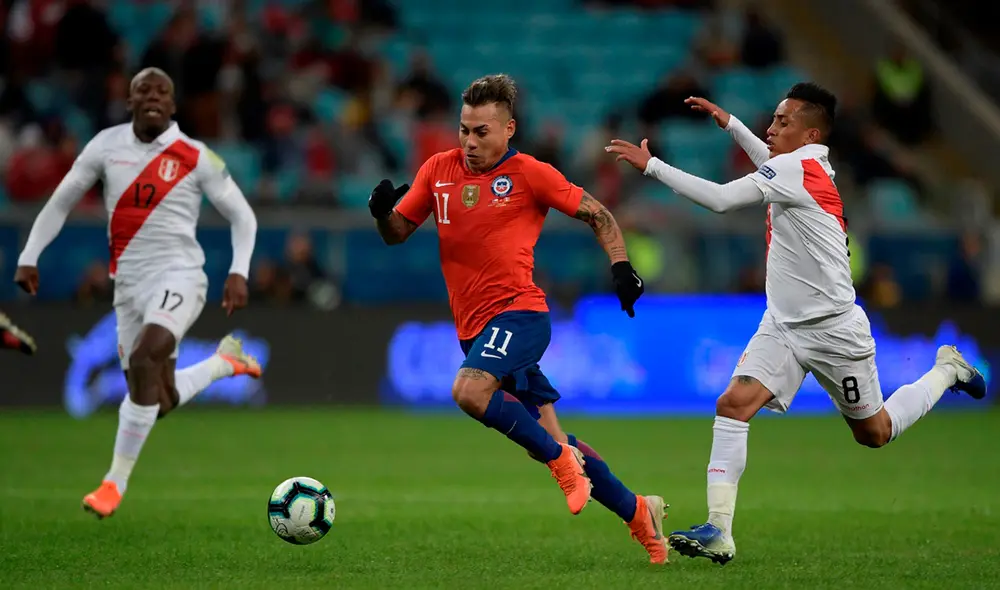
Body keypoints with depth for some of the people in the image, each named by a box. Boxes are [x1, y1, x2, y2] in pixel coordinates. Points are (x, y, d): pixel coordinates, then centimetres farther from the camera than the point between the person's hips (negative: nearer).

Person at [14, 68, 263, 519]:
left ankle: (116, 481, -22)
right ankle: (225, 361, 38)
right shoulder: (106, 146, 4)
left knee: (145, 358, -31)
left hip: (178, 275, -4)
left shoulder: (196, 158, -3)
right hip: (128, 284, 4)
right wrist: (29, 258, 6)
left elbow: (242, 216, 4)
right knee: (159, 403, 5)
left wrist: (238, 273, -10)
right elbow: (61, 202, 13)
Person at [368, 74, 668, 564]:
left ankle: (563, 460, -13)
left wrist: (620, 266, -10)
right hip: (474, 327, 6)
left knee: (469, 391, -31)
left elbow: (597, 215, 3)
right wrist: (383, 213, -9)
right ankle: (638, 513, 21)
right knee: (545, 439, 8)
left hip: (518, 311, -6)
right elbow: (397, 232, 13)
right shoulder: (438, 170, 9)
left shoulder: (528, 174, -4)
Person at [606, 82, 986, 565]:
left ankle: (946, 369, 34)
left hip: (834, 328, -8)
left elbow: (720, 199, -28)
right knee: (733, 405, -13)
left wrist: (651, 165, -25)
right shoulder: (810, 165, 5)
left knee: (875, 434, 9)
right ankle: (719, 533, -17)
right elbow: (770, 164, 32)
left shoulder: (798, 168, -21)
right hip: (784, 325, 8)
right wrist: (728, 123, 25)